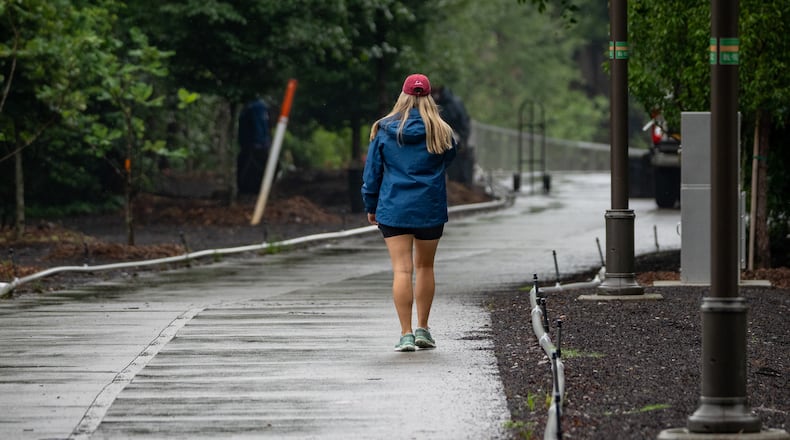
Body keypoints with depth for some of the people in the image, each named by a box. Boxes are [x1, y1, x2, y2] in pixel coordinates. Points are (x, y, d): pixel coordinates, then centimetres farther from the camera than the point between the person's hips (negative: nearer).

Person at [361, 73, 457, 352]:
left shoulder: (384, 131, -2)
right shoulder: (439, 132, -2)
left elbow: (372, 171, 3)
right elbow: (448, 159, 15)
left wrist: (371, 206, 13)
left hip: (393, 209, -1)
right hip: (430, 209, 1)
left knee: (402, 269, -3)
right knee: (425, 266, 15)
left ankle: (406, 334, -9)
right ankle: (423, 330, 20)